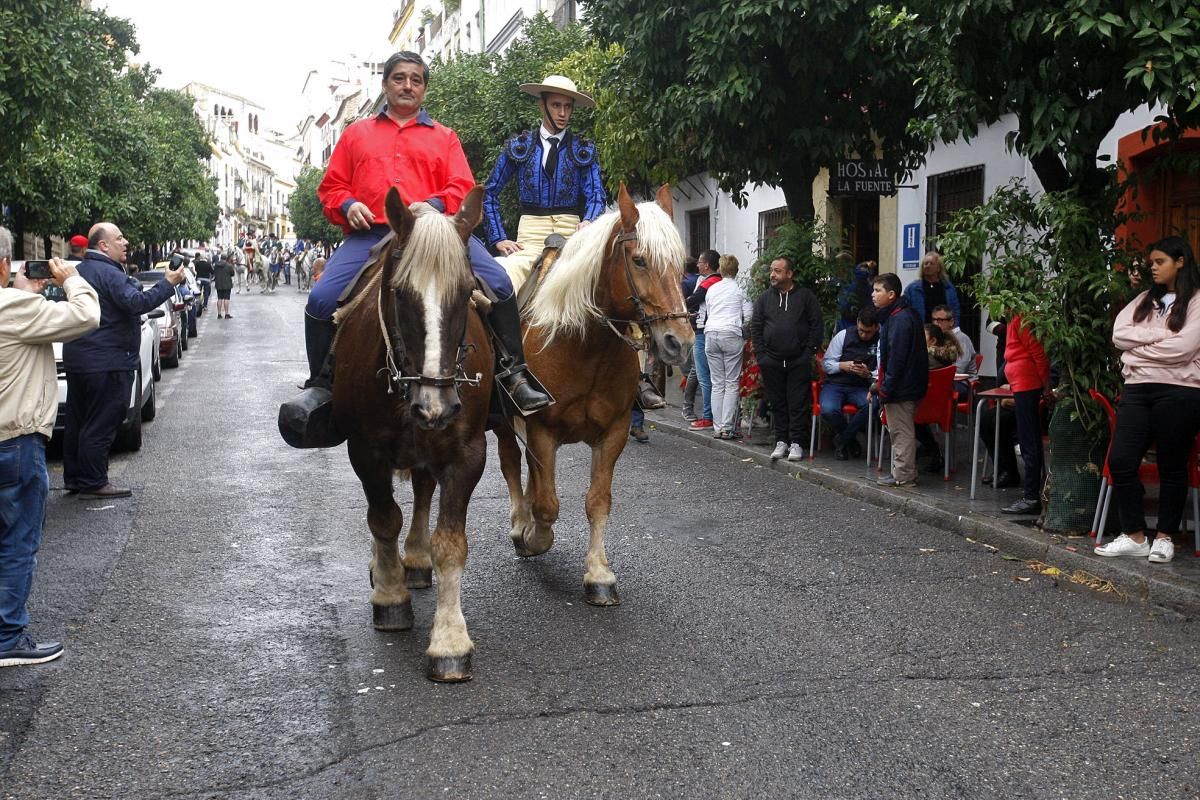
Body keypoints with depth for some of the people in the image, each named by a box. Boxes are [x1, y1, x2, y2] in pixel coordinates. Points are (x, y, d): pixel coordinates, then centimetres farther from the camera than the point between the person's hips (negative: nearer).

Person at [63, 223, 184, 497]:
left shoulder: (80, 271, 16)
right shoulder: (109, 273, -15)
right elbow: (136, 303, -27)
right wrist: (168, 284, -22)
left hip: (77, 359, 10)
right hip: (107, 362, -10)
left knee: (78, 422, 14)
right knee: (100, 425, -5)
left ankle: (74, 478, 21)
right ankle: (93, 482, -3)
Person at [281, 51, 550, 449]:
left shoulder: (444, 137, 21)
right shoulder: (356, 134, 24)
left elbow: (462, 188, 8)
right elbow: (331, 187, 21)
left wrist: (433, 206, -13)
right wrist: (347, 205, -3)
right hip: (370, 234, 1)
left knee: (497, 282, -22)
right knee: (322, 298, -20)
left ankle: (513, 373, -11)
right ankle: (321, 386, -3)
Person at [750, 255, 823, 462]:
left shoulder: (805, 296, 2)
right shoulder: (764, 298, 10)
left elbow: (817, 326, 1)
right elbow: (755, 327, 9)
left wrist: (808, 352, -6)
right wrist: (761, 355, 0)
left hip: (799, 362, -3)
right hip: (772, 363, 3)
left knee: (798, 404, -2)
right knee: (777, 403, 7)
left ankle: (797, 443, 4)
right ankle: (781, 441, 16)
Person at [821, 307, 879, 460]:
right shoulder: (843, 335, 2)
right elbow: (825, 363, 5)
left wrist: (868, 373, -24)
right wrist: (842, 366, -15)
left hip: (861, 387, 0)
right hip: (835, 384, 0)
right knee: (828, 410, -33)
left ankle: (841, 441, -10)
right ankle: (850, 440, 3)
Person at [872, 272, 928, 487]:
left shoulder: (900, 319, -19)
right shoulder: (899, 315, 14)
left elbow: (896, 358, -23)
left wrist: (886, 387, -20)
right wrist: (882, 384, 21)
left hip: (901, 388, -10)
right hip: (908, 386, 10)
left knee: (901, 431, -3)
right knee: (902, 430, 16)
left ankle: (903, 476, 4)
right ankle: (903, 473, 23)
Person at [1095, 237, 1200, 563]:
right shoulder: (1145, 300, 16)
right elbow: (1119, 334, 2)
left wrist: (1139, 350, -2)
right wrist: (1161, 334, -8)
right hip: (1137, 389, 5)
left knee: (1172, 467, 5)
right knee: (1120, 461, -4)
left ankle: (1165, 537, 18)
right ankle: (1134, 537, 6)